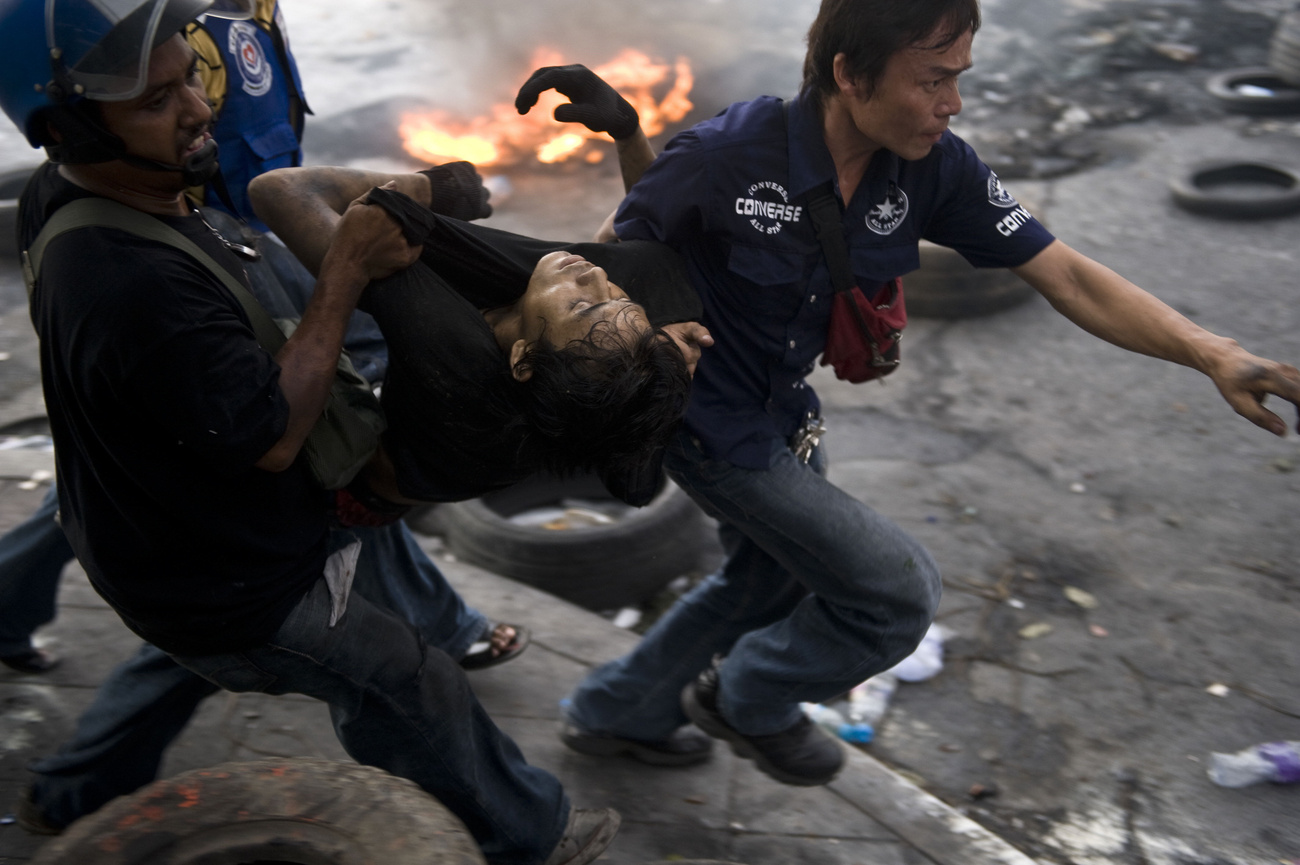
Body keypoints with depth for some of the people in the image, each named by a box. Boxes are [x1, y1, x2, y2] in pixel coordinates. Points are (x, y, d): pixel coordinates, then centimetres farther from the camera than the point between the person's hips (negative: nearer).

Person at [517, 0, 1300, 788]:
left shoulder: (934, 169, -13)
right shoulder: (725, 156, -28)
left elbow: (1067, 276, -14)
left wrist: (1214, 355, -24)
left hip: (784, 413, 7)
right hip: (712, 424, -7)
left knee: (770, 582, 26)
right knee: (899, 590, -5)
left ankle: (614, 714, 48)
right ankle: (749, 700, 23)